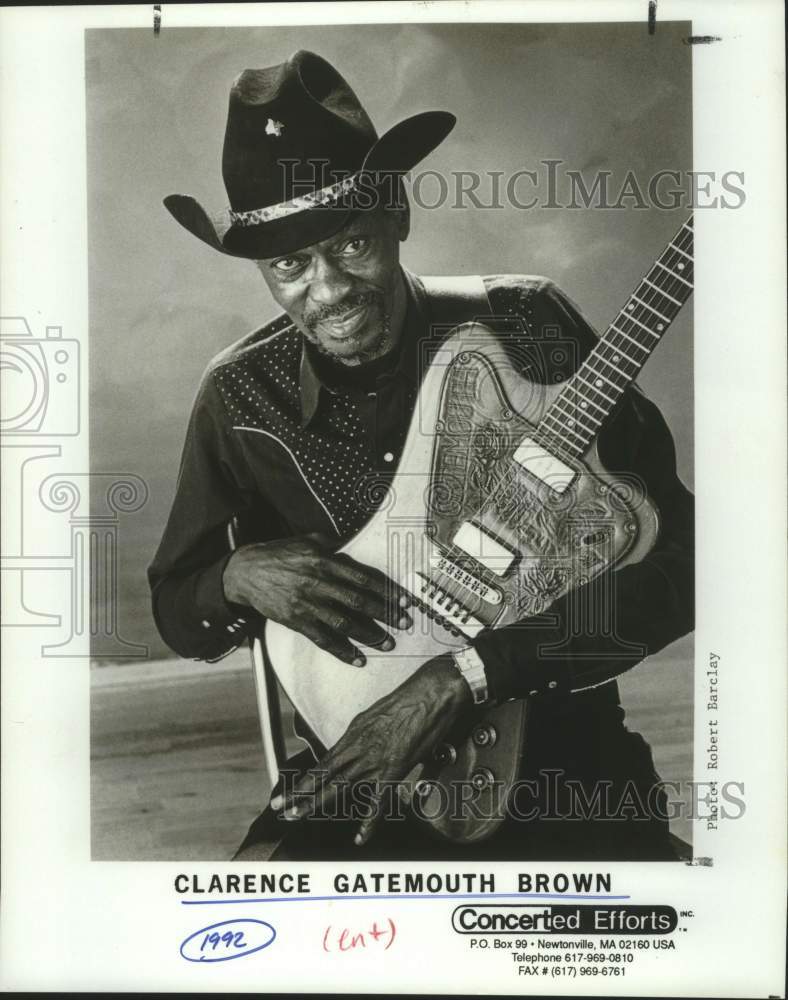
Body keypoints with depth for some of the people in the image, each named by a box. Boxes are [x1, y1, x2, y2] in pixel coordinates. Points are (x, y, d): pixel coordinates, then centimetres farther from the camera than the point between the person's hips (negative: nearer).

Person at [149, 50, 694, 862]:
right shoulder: (240, 396, -4)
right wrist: (238, 577, -15)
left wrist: (460, 677, -22)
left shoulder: (528, 325, -11)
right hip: (355, 767, 2)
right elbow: (174, 611, 9)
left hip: (560, 753, -1)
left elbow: (674, 560, -16)